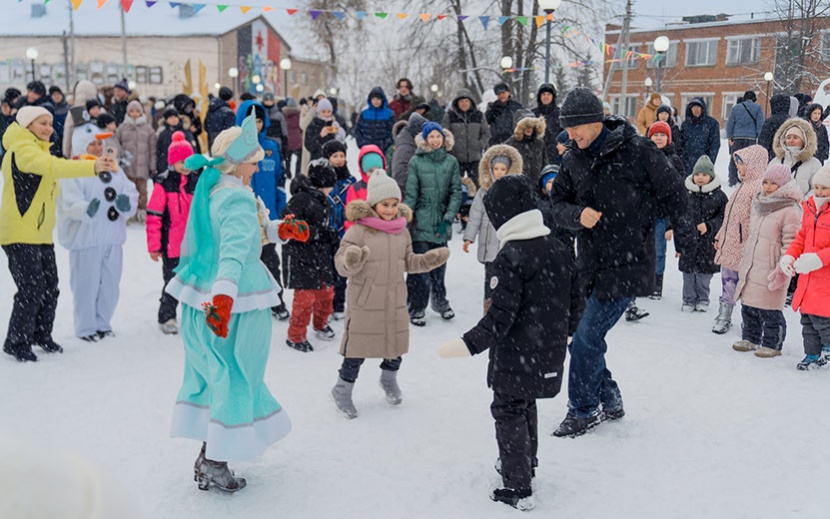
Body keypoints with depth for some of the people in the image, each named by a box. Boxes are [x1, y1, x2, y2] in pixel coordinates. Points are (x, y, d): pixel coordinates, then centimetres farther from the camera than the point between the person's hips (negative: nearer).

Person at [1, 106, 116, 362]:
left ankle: (41, 335, 26)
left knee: (50, 288, 10)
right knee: (32, 289, -10)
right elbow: (52, 166, -32)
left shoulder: (38, 150, 20)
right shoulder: (22, 149, -13)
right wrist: (93, 167, -42)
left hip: (42, 234, 9)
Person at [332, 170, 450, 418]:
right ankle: (343, 389, 22)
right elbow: (341, 264, -15)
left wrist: (429, 260, -2)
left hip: (395, 301, 5)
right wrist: (351, 261, -37)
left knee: (396, 343, 17)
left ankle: (389, 379, 45)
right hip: (364, 302, -5)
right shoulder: (358, 230, -14)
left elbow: (408, 262, 14)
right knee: (358, 348, 2)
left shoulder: (402, 231, 4)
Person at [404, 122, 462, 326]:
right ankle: (416, 308, 6)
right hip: (421, 223, -2)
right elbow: (411, 194, -3)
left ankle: (440, 301, 31)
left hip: (442, 223, 2)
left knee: (439, 265, 13)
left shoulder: (451, 162, 3)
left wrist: (448, 218, -6)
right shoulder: (416, 161, -2)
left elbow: (456, 192, 2)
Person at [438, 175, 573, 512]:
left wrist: (469, 344, -22)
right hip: (549, 353, 8)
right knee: (526, 406, 25)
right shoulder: (556, 248, 4)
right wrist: (561, 332, 29)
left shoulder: (510, 258, -21)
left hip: (516, 356, -8)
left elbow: (501, 317, -24)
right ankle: (525, 464, 42)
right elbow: (566, 301, 14)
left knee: (509, 413, 4)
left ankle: (518, 488, 7)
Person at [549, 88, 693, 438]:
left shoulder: (637, 150, -11)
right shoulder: (573, 160, 6)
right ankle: (609, 401, 30)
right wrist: (578, 215, -15)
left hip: (627, 264, -7)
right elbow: (557, 205, 7)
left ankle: (583, 411, 9)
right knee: (582, 336, 11)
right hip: (590, 264, 7)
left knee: (586, 338, -8)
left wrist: (683, 238, 6)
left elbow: (672, 192, -1)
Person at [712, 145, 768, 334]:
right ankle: (723, 317, 24)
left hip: (743, 249, -9)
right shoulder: (743, 185, 15)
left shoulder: (760, 187, -16)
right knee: (727, 282, 15)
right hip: (729, 246, 9)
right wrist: (720, 237, 23)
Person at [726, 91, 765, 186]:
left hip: (737, 137, 1)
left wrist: (730, 137, 7)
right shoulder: (758, 108, 4)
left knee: (734, 160, 7)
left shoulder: (735, 108, 10)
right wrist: (758, 137, 2)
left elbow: (730, 123, 6)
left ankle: (732, 181, 7)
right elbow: (760, 124, -1)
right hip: (751, 138, -1)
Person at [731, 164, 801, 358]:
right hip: (751, 267, 8)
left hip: (770, 270, -8)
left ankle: (772, 344, 14)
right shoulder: (758, 203, 12)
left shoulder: (790, 210, -13)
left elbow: (790, 243, -14)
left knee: (770, 311, 0)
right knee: (748, 306, 16)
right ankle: (750, 338, 30)